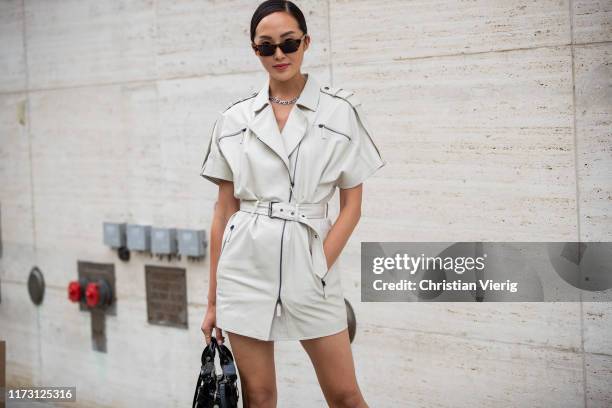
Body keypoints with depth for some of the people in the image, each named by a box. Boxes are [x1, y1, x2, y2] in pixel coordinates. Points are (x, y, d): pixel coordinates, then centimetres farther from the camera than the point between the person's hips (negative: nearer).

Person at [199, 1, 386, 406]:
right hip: (245, 266, 2)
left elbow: (352, 206, 1)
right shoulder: (234, 119, 5)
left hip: (309, 262, -1)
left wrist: (321, 266, -10)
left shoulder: (341, 111, 0)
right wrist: (214, 300, 8)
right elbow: (224, 211, 8)